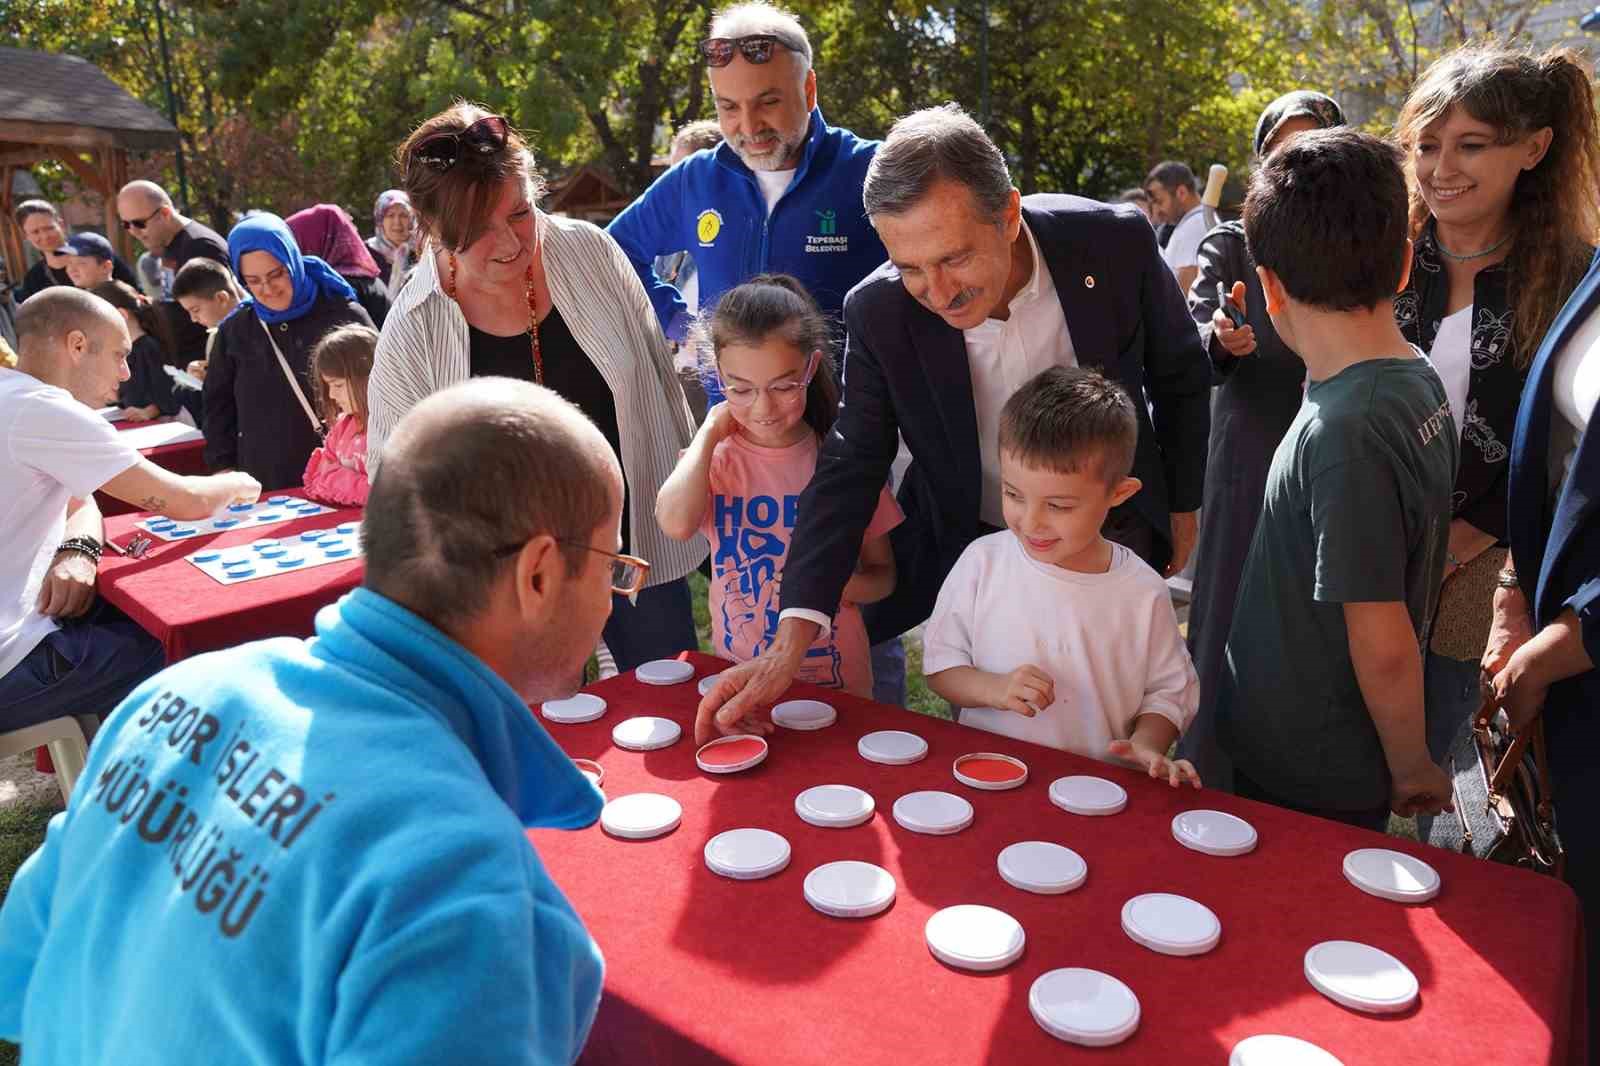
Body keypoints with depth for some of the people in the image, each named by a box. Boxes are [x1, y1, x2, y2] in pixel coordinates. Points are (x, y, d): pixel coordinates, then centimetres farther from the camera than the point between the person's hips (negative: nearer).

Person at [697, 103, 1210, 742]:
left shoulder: (1115, 244, -21)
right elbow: (850, 468, -18)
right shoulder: (878, 312, -22)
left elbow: (1180, 378, -3)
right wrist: (789, 645, -27)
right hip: (972, 554, 0)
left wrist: (1183, 507, 8)